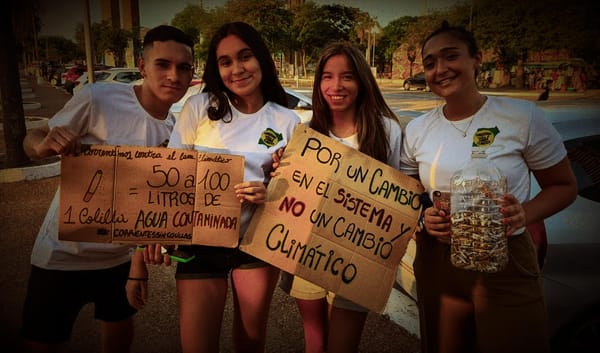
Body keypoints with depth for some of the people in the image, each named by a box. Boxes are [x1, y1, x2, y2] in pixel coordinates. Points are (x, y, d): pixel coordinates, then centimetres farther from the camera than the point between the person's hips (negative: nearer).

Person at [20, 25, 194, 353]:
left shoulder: (178, 128, -5)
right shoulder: (98, 98, -20)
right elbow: (32, 141, -12)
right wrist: (44, 145, -34)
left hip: (122, 255, 4)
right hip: (64, 252, -4)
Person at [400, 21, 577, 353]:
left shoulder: (523, 116, -9)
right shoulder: (416, 130, 0)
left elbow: (564, 186, 0)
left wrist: (525, 214, -19)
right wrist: (422, 217, -11)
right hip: (436, 262, 3)